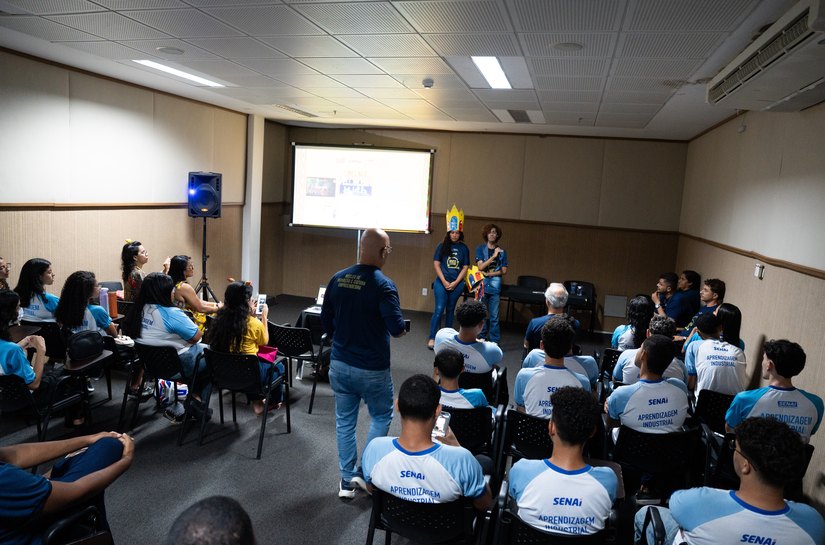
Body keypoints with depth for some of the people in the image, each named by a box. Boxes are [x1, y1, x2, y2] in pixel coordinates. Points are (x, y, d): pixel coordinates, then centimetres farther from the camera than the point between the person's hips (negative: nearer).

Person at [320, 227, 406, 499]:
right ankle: (365, 472, 18)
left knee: (344, 421, 15)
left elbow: (326, 321, 7)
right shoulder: (383, 285, -20)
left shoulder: (337, 279, -1)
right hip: (372, 368, -5)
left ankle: (347, 481, 24)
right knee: (381, 417, 18)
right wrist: (399, 329, -1)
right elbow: (397, 328, -24)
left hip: (340, 364, 5)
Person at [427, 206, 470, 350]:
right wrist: (444, 281, -9)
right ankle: (432, 338, -3)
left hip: (457, 284, 2)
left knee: (450, 310, 11)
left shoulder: (464, 249, 3)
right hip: (441, 282, -2)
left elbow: (465, 267, 3)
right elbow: (436, 264, -2)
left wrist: (455, 283, -6)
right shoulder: (442, 246, -1)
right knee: (439, 309, -9)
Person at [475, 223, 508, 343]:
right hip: (482, 285, 0)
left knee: (494, 316, -2)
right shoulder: (480, 248, 5)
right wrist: (494, 256, -13)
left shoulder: (502, 251, 8)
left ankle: (495, 341, 4)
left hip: (495, 287, 0)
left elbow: (504, 271, 5)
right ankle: (481, 338, 14)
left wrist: (488, 274, -6)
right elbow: (480, 267, -5)